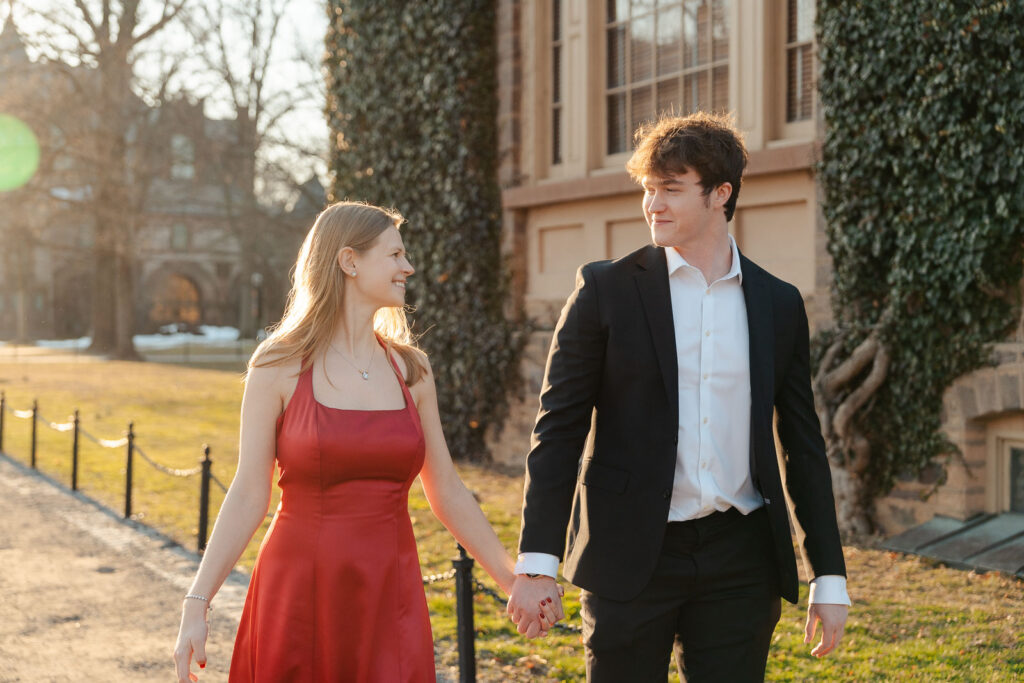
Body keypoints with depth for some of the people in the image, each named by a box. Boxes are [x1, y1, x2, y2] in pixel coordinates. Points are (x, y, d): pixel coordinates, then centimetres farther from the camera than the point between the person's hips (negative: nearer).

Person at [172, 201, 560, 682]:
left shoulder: (411, 370, 6)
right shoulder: (279, 366, -5)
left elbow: (446, 493, 11)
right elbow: (248, 496, -5)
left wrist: (514, 581, 12)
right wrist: (196, 605, -10)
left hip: (390, 600, 3)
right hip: (299, 596, -3)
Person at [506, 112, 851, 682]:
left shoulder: (779, 304, 7)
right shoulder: (607, 289, -1)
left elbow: (804, 445, 11)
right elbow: (559, 429, -2)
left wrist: (830, 575, 8)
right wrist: (538, 561, -10)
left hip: (740, 557, 2)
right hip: (631, 554, -2)